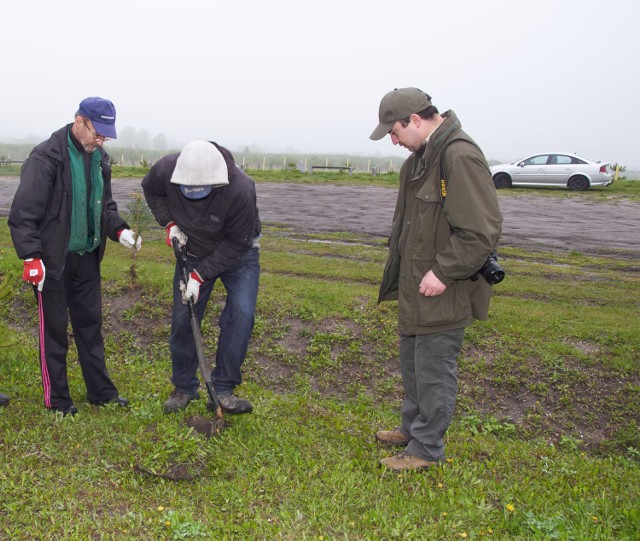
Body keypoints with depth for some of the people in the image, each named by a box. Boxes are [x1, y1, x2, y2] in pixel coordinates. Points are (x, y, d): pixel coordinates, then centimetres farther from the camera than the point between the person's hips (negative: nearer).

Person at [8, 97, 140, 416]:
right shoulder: (46, 157, -17)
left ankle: (101, 392, 26)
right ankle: (56, 399, 19)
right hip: (53, 260, -7)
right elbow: (23, 213, -17)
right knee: (54, 329, 5)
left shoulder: (99, 158, 6)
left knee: (90, 324, 14)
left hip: (87, 258, 7)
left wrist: (120, 230, 0)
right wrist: (31, 257, -22)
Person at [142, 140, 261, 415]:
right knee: (182, 320, 2)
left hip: (238, 255, -3)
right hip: (193, 253, 3)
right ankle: (184, 388, 21)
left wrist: (200, 276, -25)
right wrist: (170, 223, -14)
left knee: (241, 313, -21)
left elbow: (235, 244, -25)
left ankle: (223, 390, -11)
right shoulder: (166, 168, -26)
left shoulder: (241, 190, -38)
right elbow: (151, 189, 1)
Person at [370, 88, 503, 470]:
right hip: (416, 288, 10)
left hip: (443, 294, -10)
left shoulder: (460, 157, -23)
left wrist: (443, 272, -24)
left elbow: (482, 230, -26)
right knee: (412, 363, 24)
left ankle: (426, 449, 19)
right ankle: (412, 427, 42)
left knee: (434, 372, 3)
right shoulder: (421, 156, 9)